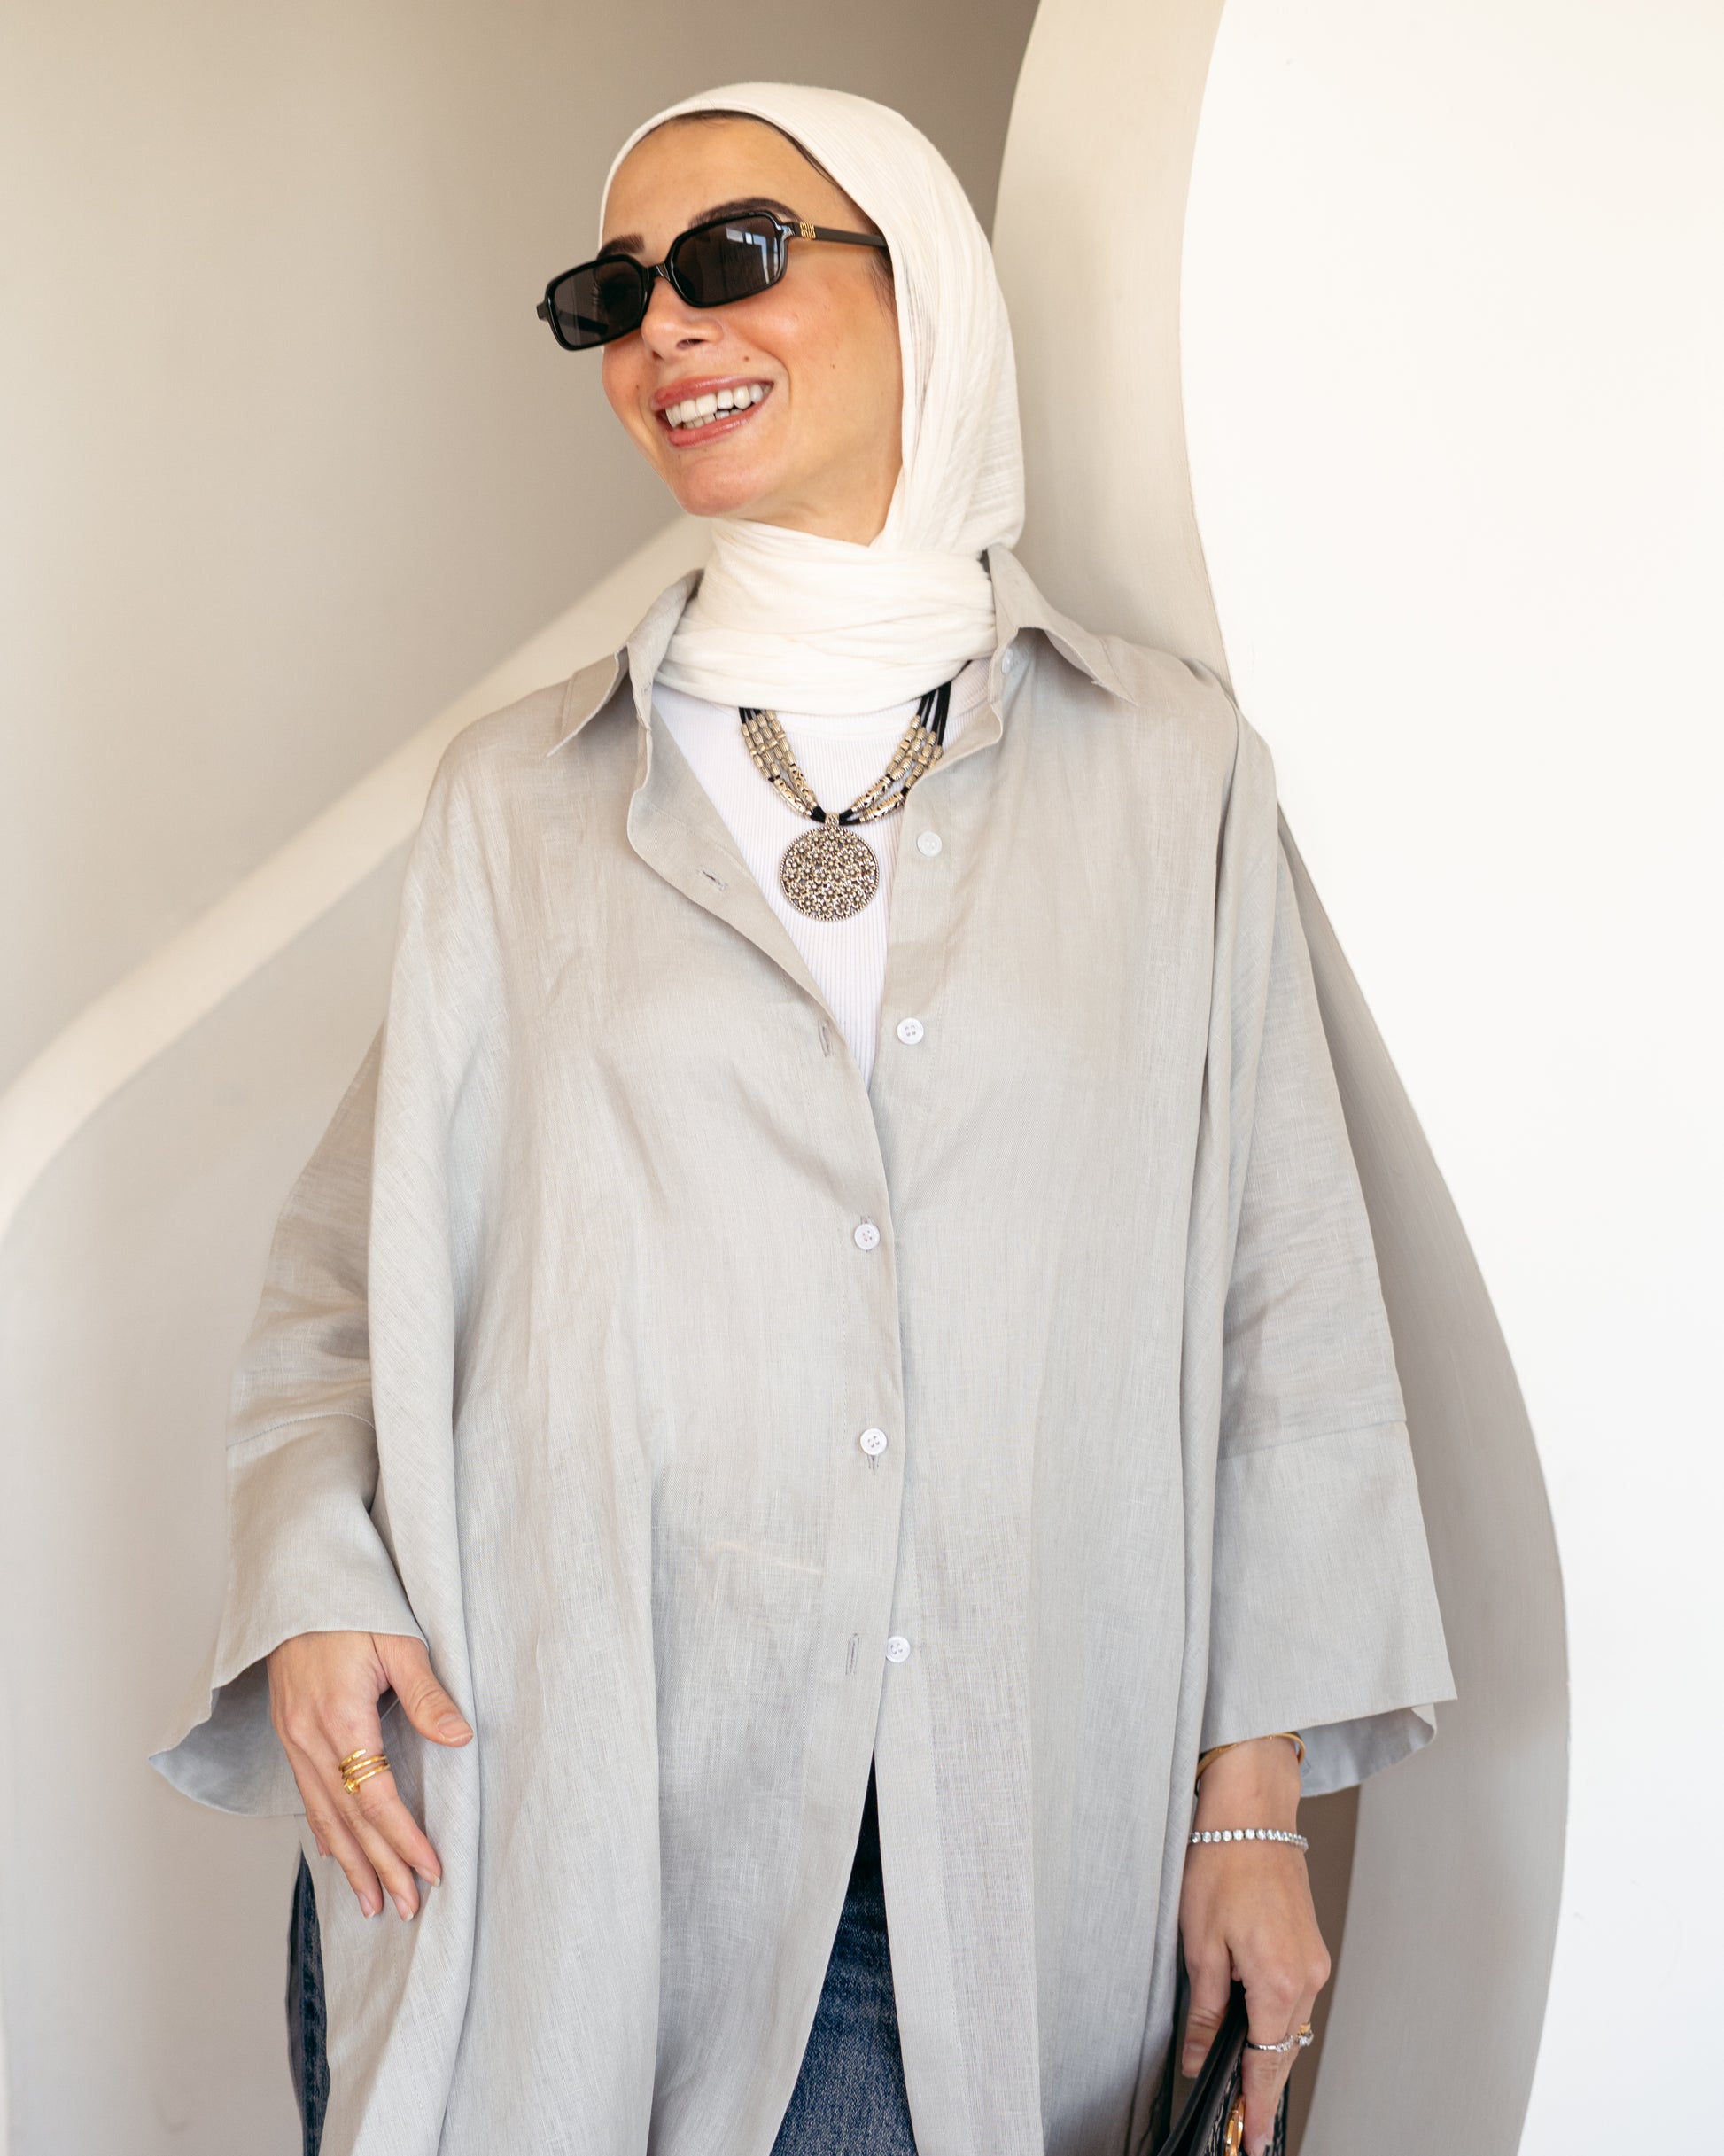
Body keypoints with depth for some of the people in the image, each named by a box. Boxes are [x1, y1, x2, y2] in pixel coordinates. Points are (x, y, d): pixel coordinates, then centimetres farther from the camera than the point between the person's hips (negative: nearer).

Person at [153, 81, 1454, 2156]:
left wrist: (1255, 1798, 0)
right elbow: (356, 1252, 9)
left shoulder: (1168, 771, 3)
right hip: (540, 1814, 1)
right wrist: (314, 1584, -9)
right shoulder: (521, 795, 6)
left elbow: (1282, 1292, 3)